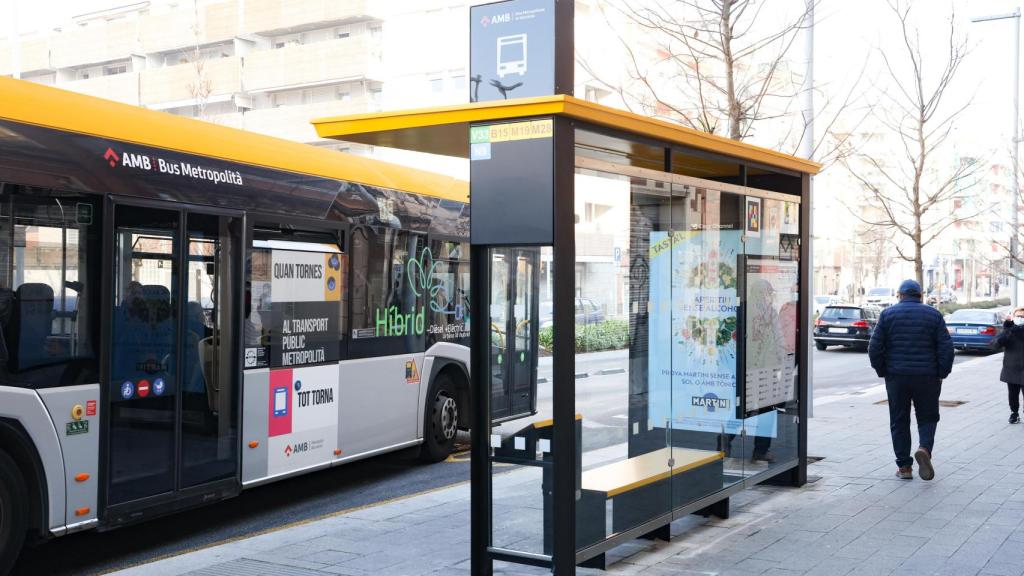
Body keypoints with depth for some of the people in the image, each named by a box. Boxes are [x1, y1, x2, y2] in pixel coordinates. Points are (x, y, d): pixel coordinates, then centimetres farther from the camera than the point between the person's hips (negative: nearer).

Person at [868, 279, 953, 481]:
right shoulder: (933, 315, 3)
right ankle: (924, 448, -15)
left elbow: (875, 348, -3)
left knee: (899, 421, 8)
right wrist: (941, 374, 5)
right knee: (927, 418, 12)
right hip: (927, 378, 0)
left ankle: (904, 466, 9)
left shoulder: (887, 314, 1)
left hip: (896, 376, 0)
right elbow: (946, 348, -3)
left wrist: (882, 372, 6)